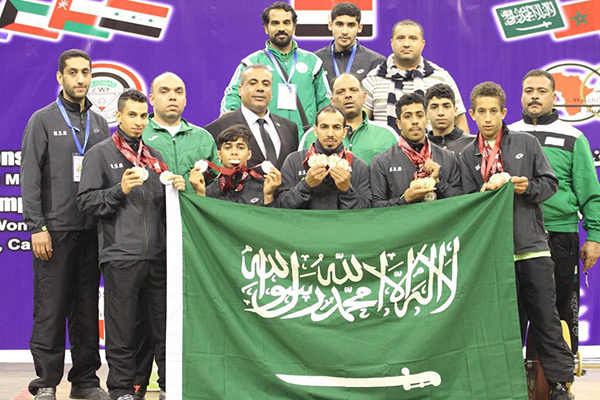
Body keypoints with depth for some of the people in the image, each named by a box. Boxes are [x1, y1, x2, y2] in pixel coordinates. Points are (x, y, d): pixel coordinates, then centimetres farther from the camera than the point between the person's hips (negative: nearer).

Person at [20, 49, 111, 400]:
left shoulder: (99, 124, 14)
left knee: (87, 308, 8)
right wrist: (37, 227, -12)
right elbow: (30, 178, -4)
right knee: (51, 308, -2)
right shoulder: (43, 120, 1)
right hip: (55, 229, -4)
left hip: (92, 229, 4)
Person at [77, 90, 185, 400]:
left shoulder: (154, 156, 18)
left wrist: (175, 189, 2)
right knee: (122, 328, 1)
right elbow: (86, 200, -3)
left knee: (164, 324, 7)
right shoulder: (101, 154, 4)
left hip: (157, 255, 5)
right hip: (121, 255, -4)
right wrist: (120, 190, -15)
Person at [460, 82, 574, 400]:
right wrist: (485, 191, -14)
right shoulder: (468, 156, 10)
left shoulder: (527, 143, 7)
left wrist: (528, 187, -12)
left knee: (546, 318, 1)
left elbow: (550, 183, 6)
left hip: (533, 246, -1)